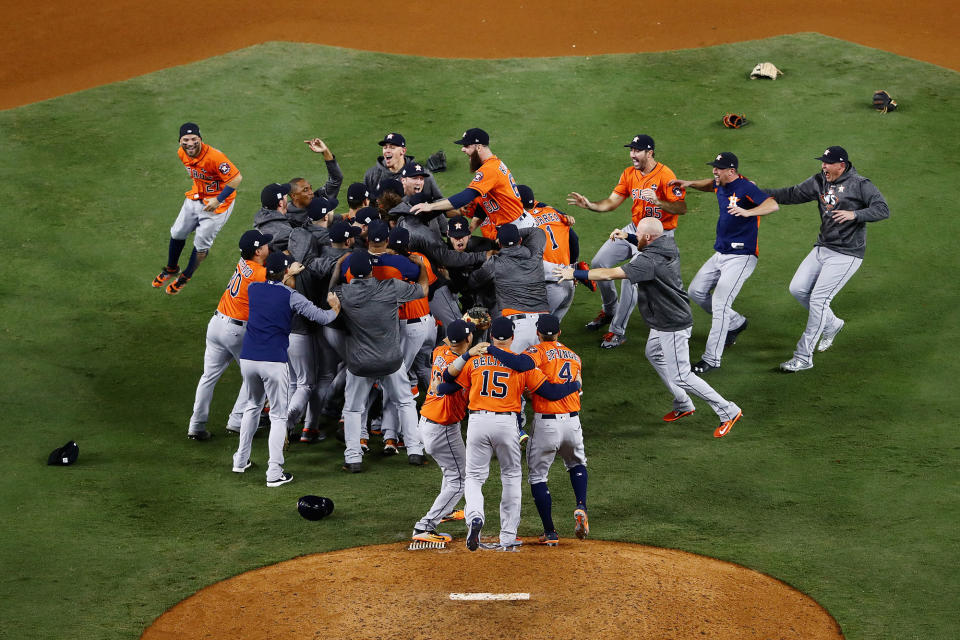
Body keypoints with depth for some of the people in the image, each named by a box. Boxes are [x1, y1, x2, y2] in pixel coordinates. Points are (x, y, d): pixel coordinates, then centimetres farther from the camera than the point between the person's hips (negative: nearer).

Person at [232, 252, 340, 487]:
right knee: (278, 415, 3)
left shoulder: (253, 289, 8)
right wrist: (335, 308, 16)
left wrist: (287, 275, 45)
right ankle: (274, 472, -4)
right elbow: (321, 317, -5)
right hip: (274, 362, -5)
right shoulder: (290, 296, -6)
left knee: (253, 405, 27)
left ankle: (241, 459, 29)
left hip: (247, 359, 5)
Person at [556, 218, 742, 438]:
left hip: (672, 327, -10)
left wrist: (575, 273, -18)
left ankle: (728, 411, 3)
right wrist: (627, 237, 13)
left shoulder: (649, 262, -30)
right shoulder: (668, 245, -2)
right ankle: (683, 405, 38)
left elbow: (609, 274, -28)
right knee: (654, 355, 28)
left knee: (681, 377, -4)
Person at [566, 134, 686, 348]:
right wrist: (590, 205, -13)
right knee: (599, 263, 4)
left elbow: (682, 208, -24)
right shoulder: (629, 174, 3)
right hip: (634, 229, 8)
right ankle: (609, 311, 26)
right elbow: (612, 202, 4)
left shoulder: (665, 175, -19)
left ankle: (618, 331, -6)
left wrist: (658, 202, -40)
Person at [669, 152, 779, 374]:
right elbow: (710, 184, 32)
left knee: (719, 304, -15)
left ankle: (711, 359, -10)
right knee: (696, 291, 15)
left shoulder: (745, 188, -20)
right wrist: (690, 184, 14)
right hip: (720, 254, 10)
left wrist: (746, 212, -50)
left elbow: (773, 205, -34)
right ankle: (735, 323, 31)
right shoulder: (721, 185, 6)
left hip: (741, 256, -10)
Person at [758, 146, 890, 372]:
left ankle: (803, 357, -6)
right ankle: (831, 324, 27)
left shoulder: (860, 185, -13)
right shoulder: (819, 181, 7)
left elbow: (883, 210, -21)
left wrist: (854, 214, -35)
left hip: (846, 254, -8)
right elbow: (793, 194, 14)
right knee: (797, 289, 4)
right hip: (822, 249, 8)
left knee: (818, 299, -12)